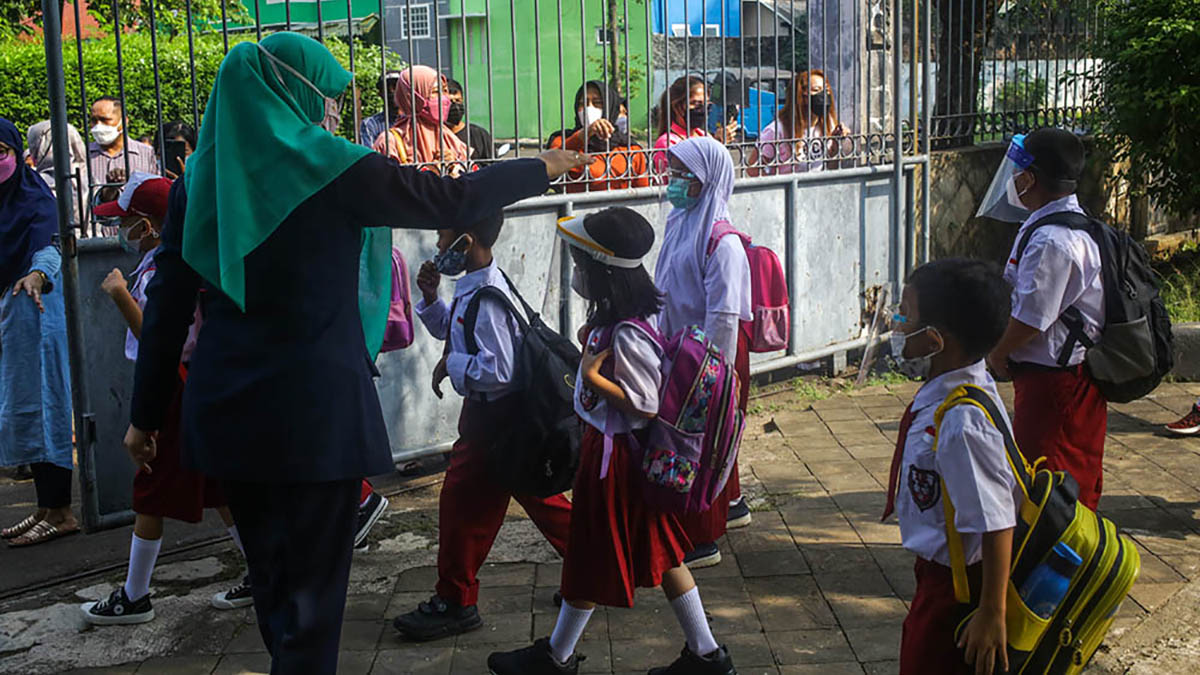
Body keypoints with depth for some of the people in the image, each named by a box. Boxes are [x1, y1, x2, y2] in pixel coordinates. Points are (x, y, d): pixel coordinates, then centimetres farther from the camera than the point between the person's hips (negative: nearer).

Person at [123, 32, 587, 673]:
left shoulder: (202, 175, 6)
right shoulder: (327, 165, -9)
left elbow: (166, 303, 5)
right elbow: (450, 199, -3)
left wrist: (146, 413, 12)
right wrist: (541, 168, 12)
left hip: (226, 406, 6)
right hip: (315, 408, -6)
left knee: (270, 576, 19)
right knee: (310, 588, 3)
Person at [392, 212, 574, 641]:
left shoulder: (485, 300, -24)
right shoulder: (473, 287, 7)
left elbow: (498, 369, -29)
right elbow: (446, 328, 24)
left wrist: (451, 363, -17)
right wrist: (430, 296, 8)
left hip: (494, 416, -10)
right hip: (492, 412, 10)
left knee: (462, 503, -2)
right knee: (537, 495, 18)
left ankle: (454, 602, 11)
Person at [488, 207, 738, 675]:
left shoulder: (627, 335, -26)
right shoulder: (612, 320, 4)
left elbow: (645, 407, -25)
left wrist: (592, 376, -24)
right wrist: (593, 345, 4)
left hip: (615, 456, -10)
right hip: (608, 445, 10)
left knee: (593, 557, 7)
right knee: (658, 552, 14)